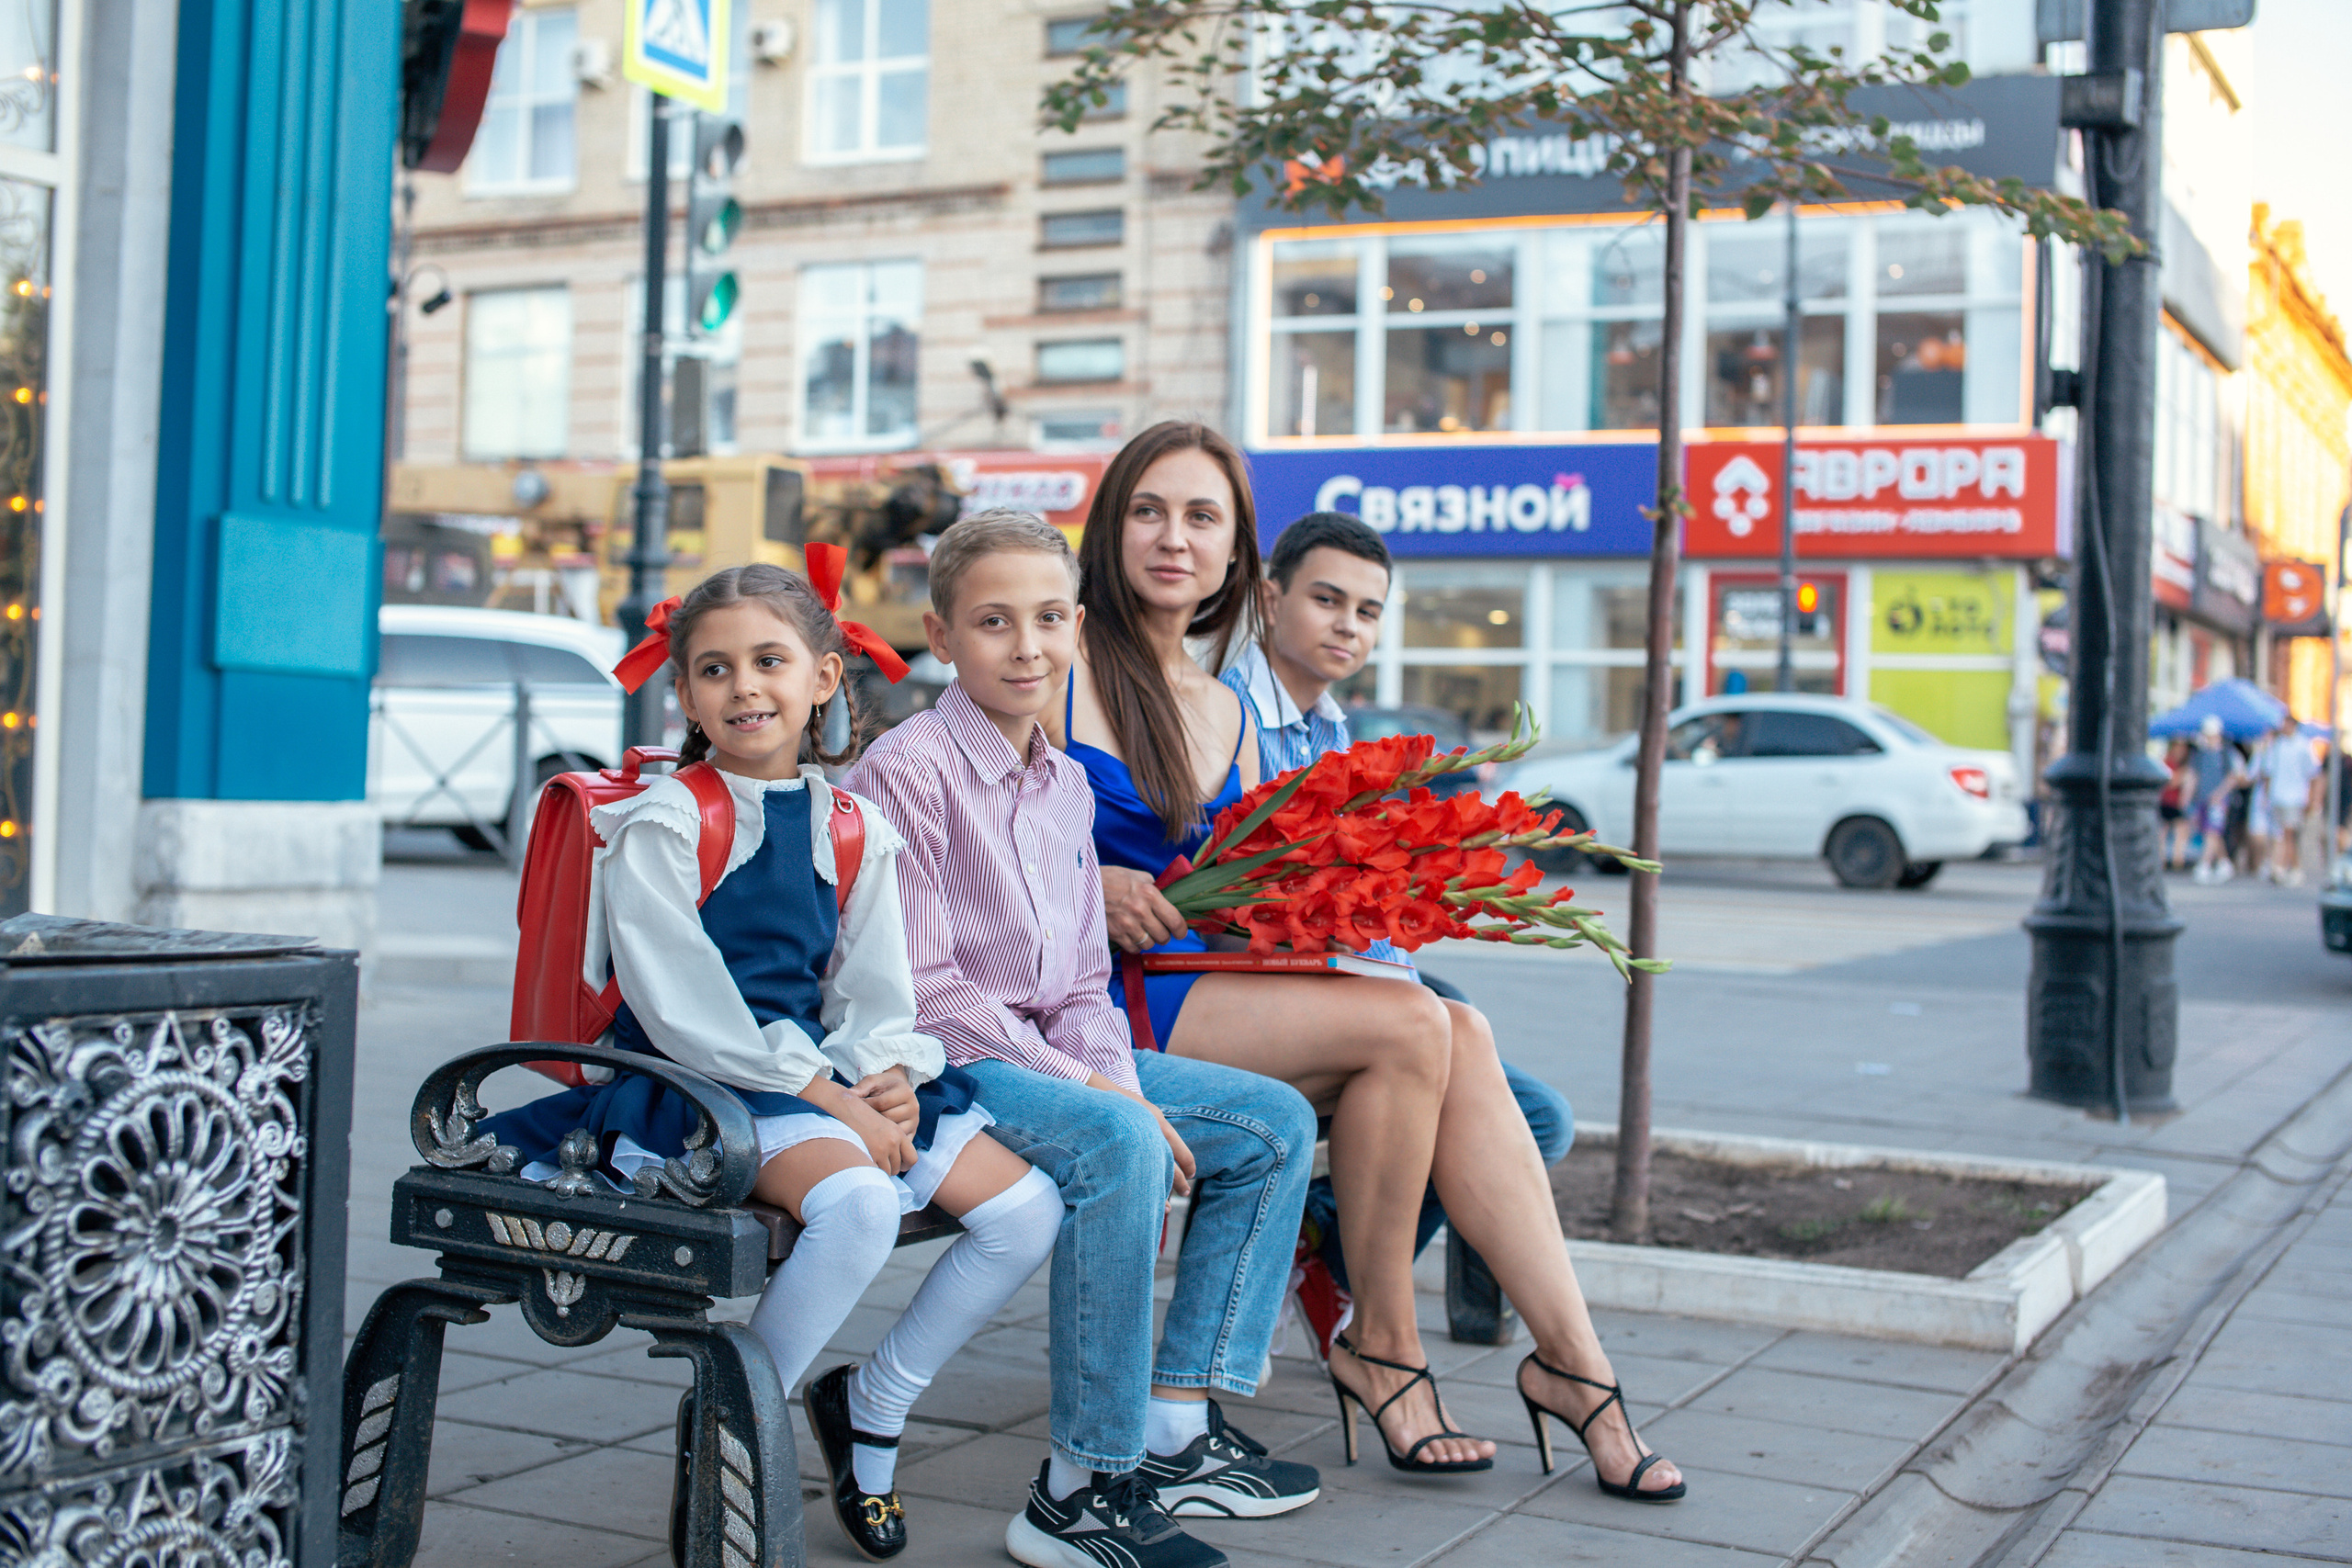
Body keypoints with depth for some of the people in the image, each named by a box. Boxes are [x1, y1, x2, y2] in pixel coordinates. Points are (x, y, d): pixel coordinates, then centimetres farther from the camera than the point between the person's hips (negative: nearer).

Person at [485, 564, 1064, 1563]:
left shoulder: (852, 830, 12)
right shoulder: (662, 822, -6)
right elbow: (681, 1006, -15)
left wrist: (889, 1077, -8)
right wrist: (830, 1099, -17)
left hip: (822, 1076, 7)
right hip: (697, 1085, -7)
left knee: (1027, 1208, -4)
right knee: (857, 1205, -34)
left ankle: (872, 1404, 14)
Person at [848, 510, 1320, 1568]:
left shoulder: (1065, 783, 13)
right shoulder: (908, 767, -13)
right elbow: (922, 987, -18)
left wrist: (1119, 1079, -6)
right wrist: (1091, 1091, -19)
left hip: (1050, 1053, 9)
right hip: (940, 1064, -9)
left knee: (1276, 1121, 3)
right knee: (1117, 1144, -35)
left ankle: (1174, 1425, 3)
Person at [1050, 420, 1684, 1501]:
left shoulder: (1229, 715, 21)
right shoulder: (1061, 665, -1)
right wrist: (1088, 887, -20)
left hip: (1210, 985, 6)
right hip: (1099, 1003, -6)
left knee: (1459, 1037, -17)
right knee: (1408, 1022, -22)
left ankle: (1571, 1358, -17)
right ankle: (1381, 1343, -8)